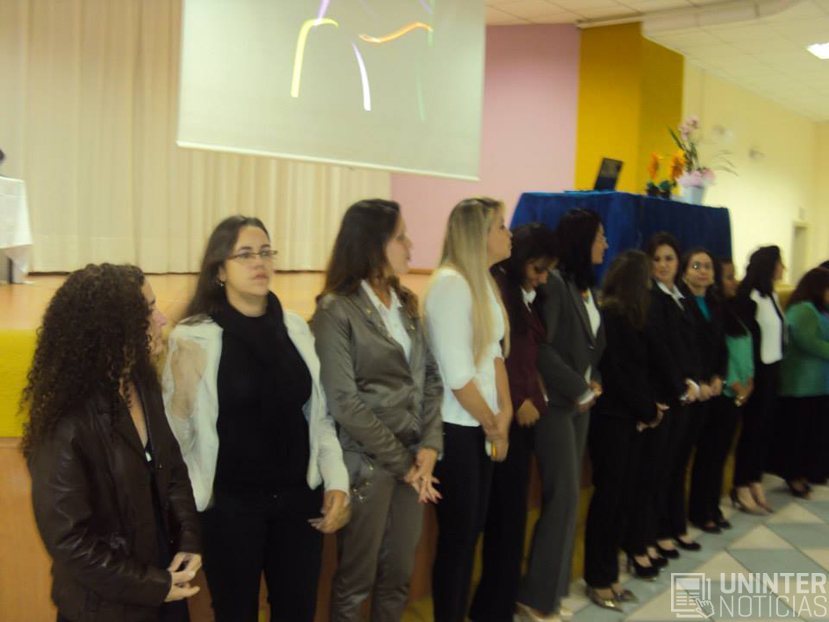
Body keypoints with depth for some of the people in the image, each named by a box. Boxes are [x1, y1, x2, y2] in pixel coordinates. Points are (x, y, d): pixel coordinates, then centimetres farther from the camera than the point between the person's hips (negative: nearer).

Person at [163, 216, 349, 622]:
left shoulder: (296, 328, 3)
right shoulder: (193, 338, -10)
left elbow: (319, 414, 7)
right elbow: (177, 429, -7)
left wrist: (336, 482, 1)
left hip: (298, 499, 4)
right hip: (231, 505, -4)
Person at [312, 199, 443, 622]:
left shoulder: (405, 304, 10)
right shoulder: (336, 310, -11)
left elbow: (430, 378, 7)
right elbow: (344, 403, -16)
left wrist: (429, 446, -7)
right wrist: (401, 462, -12)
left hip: (413, 459, 6)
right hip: (367, 464, -6)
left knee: (399, 575, 15)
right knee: (356, 582, 9)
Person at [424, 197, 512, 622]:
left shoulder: (484, 281, 8)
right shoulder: (450, 284, -20)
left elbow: (494, 352, 10)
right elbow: (458, 375, -22)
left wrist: (504, 413, -2)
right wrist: (493, 426, -10)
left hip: (479, 428, 8)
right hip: (455, 429, -8)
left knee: (472, 530, 16)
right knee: (456, 536, 4)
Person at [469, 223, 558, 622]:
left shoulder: (528, 295, 17)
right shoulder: (496, 287, -11)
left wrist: (534, 397, 2)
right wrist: (517, 403, -10)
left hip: (525, 412, 8)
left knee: (509, 511, 14)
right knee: (508, 512, -1)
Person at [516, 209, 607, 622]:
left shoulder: (587, 286, 12)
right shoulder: (555, 283, -13)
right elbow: (542, 348, -18)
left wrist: (594, 384, -1)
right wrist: (580, 389, -11)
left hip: (581, 401, 8)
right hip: (557, 402, -8)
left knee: (567, 496, 10)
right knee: (564, 496, -6)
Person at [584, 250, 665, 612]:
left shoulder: (631, 318, 12)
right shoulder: (609, 316, -14)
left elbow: (640, 369, 11)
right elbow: (618, 374, -15)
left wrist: (649, 407, -4)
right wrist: (649, 410, -5)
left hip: (631, 417, 8)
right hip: (611, 417, -8)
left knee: (624, 495, 10)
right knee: (609, 495, 0)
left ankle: (609, 573, 21)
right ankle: (598, 579, 12)